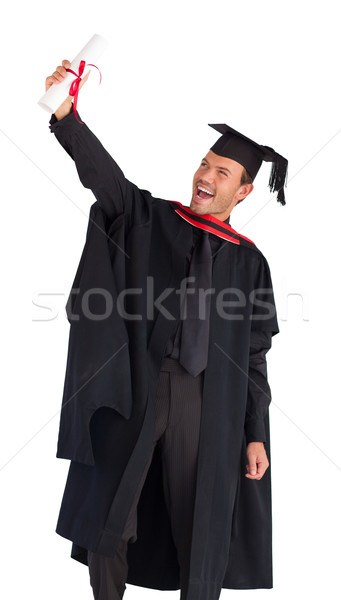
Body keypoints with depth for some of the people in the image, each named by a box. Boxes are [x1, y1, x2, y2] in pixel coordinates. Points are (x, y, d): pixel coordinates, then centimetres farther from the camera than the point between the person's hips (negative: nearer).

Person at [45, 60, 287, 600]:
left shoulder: (249, 261, 9)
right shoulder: (148, 219, 7)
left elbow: (254, 356, 8)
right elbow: (101, 171, -11)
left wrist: (256, 434, 4)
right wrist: (65, 115, -29)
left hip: (208, 403, 1)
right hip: (132, 392, 0)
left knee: (201, 534, 8)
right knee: (109, 522, 7)